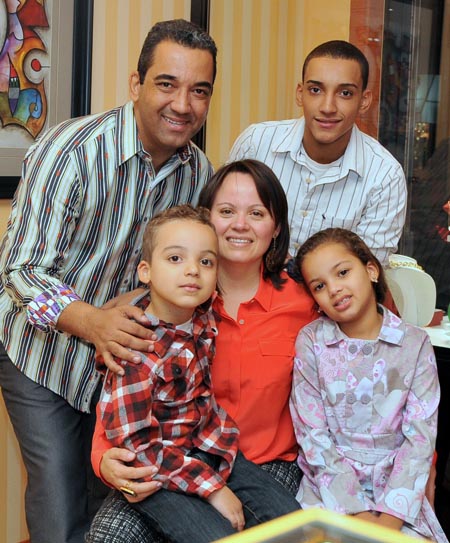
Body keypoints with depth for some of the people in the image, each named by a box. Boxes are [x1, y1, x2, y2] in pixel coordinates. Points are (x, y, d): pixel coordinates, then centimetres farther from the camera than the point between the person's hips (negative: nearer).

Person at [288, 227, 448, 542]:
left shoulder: (415, 343, -1)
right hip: (330, 484, -1)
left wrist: (391, 515, -16)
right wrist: (355, 511, -14)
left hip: (395, 483, 1)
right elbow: (313, 434, -6)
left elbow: (420, 436, -5)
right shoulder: (311, 341, -3)